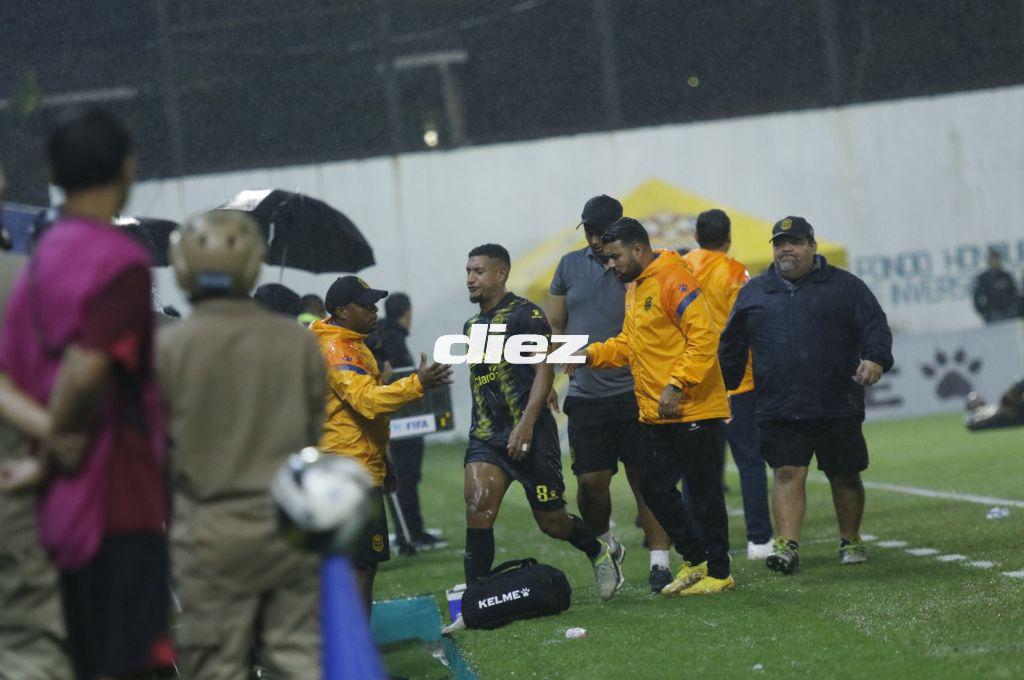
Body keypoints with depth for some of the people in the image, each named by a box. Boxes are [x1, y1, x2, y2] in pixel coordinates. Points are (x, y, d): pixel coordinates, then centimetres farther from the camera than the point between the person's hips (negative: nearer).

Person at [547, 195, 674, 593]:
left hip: (634, 392, -3)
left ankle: (659, 562, 0)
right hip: (586, 394, 3)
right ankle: (605, 545, 27)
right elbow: (553, 327, 15)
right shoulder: (570, 266, 10)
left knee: (645, 480, -4)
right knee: (591, 482, 1)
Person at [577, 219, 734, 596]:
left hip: (694, 410, -10)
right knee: (655, 488, 11)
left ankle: (718, 572, 8)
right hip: (659, 416, 10)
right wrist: (591, 354, 6)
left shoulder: (672, 281, -15)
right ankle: (695, 559, 22)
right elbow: (629, 344, 22)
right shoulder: (635, 288, 16)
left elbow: (704, 337, -21)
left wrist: (676, 386, -25)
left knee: (704, 493, -1)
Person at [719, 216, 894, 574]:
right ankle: (787, 545, -14)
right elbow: (732, 346, 19)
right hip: (778, 408, 1)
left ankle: (851, 541, 23)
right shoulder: (754, 292, 14)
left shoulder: (845, 286, 7)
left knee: (845, 476, 8)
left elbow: (875, 326, -1)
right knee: (787, 473, -10)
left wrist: (875, 359, -20)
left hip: (838, 408, -1)